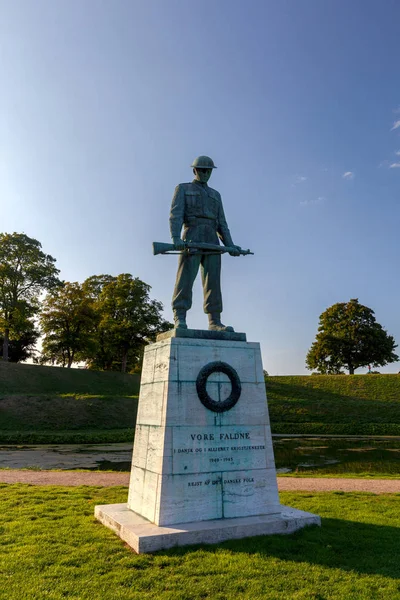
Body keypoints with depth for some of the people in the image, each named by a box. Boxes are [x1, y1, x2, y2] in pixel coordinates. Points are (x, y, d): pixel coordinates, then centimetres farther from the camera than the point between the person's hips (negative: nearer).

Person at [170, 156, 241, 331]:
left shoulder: (215, 195, 28)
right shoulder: (182, 189, 14)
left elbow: (221, 223, 19)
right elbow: (176, 215, -3)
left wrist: (230, 245, 3)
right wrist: (176, 238, -22)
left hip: (211, 240, 4)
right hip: (192, 237, -4)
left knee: (213, 280, -7)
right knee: (186, 277, -18)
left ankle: (215, 322, -11)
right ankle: (180, 320, -22)